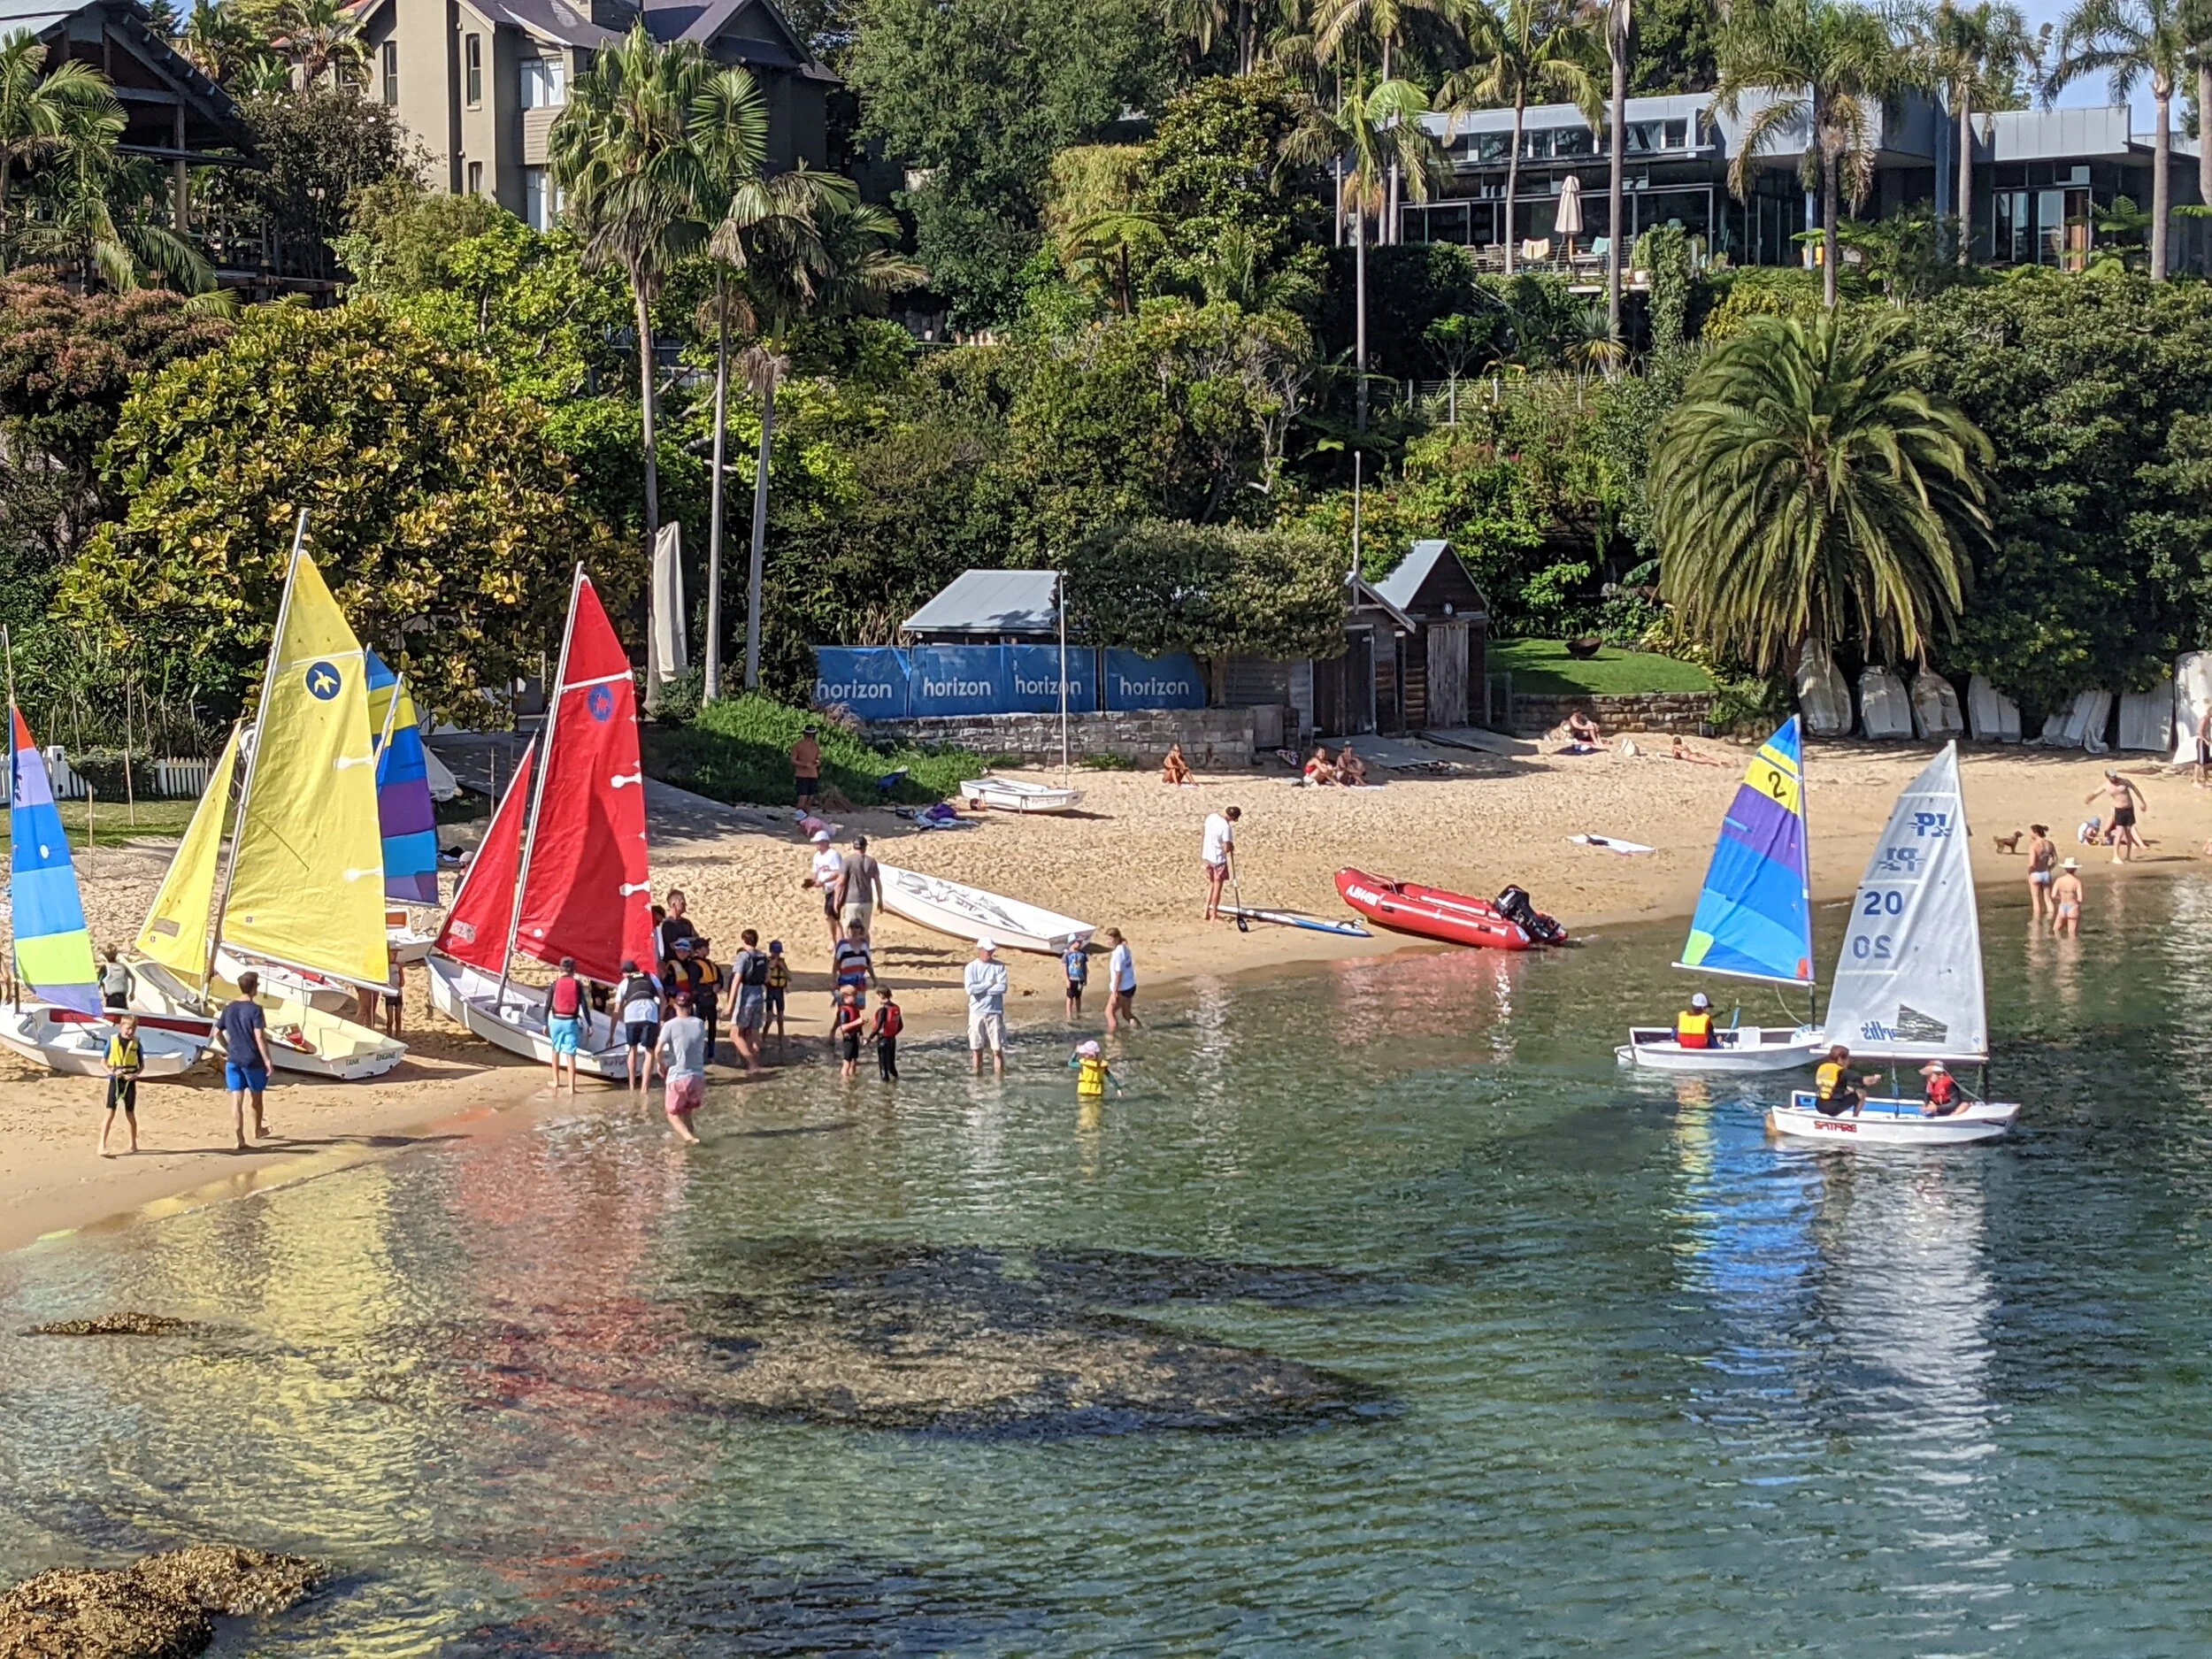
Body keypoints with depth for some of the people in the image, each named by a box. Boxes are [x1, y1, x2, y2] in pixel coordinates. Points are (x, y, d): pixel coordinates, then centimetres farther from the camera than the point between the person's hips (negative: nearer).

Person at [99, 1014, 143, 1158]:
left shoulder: (136, 1043, 0)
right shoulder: (112, 1040, -3)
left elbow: (142, 1064, 7)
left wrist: (136, 1074, -12)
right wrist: (112, 1071, -14)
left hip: (129, 1081, 1)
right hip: (115, 1080, -1)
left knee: (130, 1113, 10)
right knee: (110, 1112, -9)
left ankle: (133, 1143, 28)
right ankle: (102, 1146, -14)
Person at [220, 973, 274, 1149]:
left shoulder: (228, 1009, 5)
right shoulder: (255, 1009, -13)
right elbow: (260, 1037, -17)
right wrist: (267, 1060, -14)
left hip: (233, 1060, 4)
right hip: (252, 1060, -4)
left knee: (236, 1100, 1)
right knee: (256, 1096, 17)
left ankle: (240, 1139, -3)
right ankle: (257, 1130, 35)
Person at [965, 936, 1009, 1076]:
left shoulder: (999, 966, 2)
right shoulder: (971, 967, 1)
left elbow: (1002, 987, -12)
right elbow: (970, 989, -12)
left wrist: (979, 988, -11)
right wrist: (990, 984, -10)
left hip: (995, 1012, 0)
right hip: (977, 1012, 0)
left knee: (998, 1049, -2)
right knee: (977, 1049, 4)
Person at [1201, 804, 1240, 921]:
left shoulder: (1211, 817, -3)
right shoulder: (1226, 827, -26)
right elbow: (1227, 848, -24)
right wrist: (1231, 847, -2)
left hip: (1207, 855, 8)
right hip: (1218, 859, -7)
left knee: (1211, 885, 22)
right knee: (1217, 887, 6)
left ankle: (1207, 911, 26)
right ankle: (1214, 916, 13)